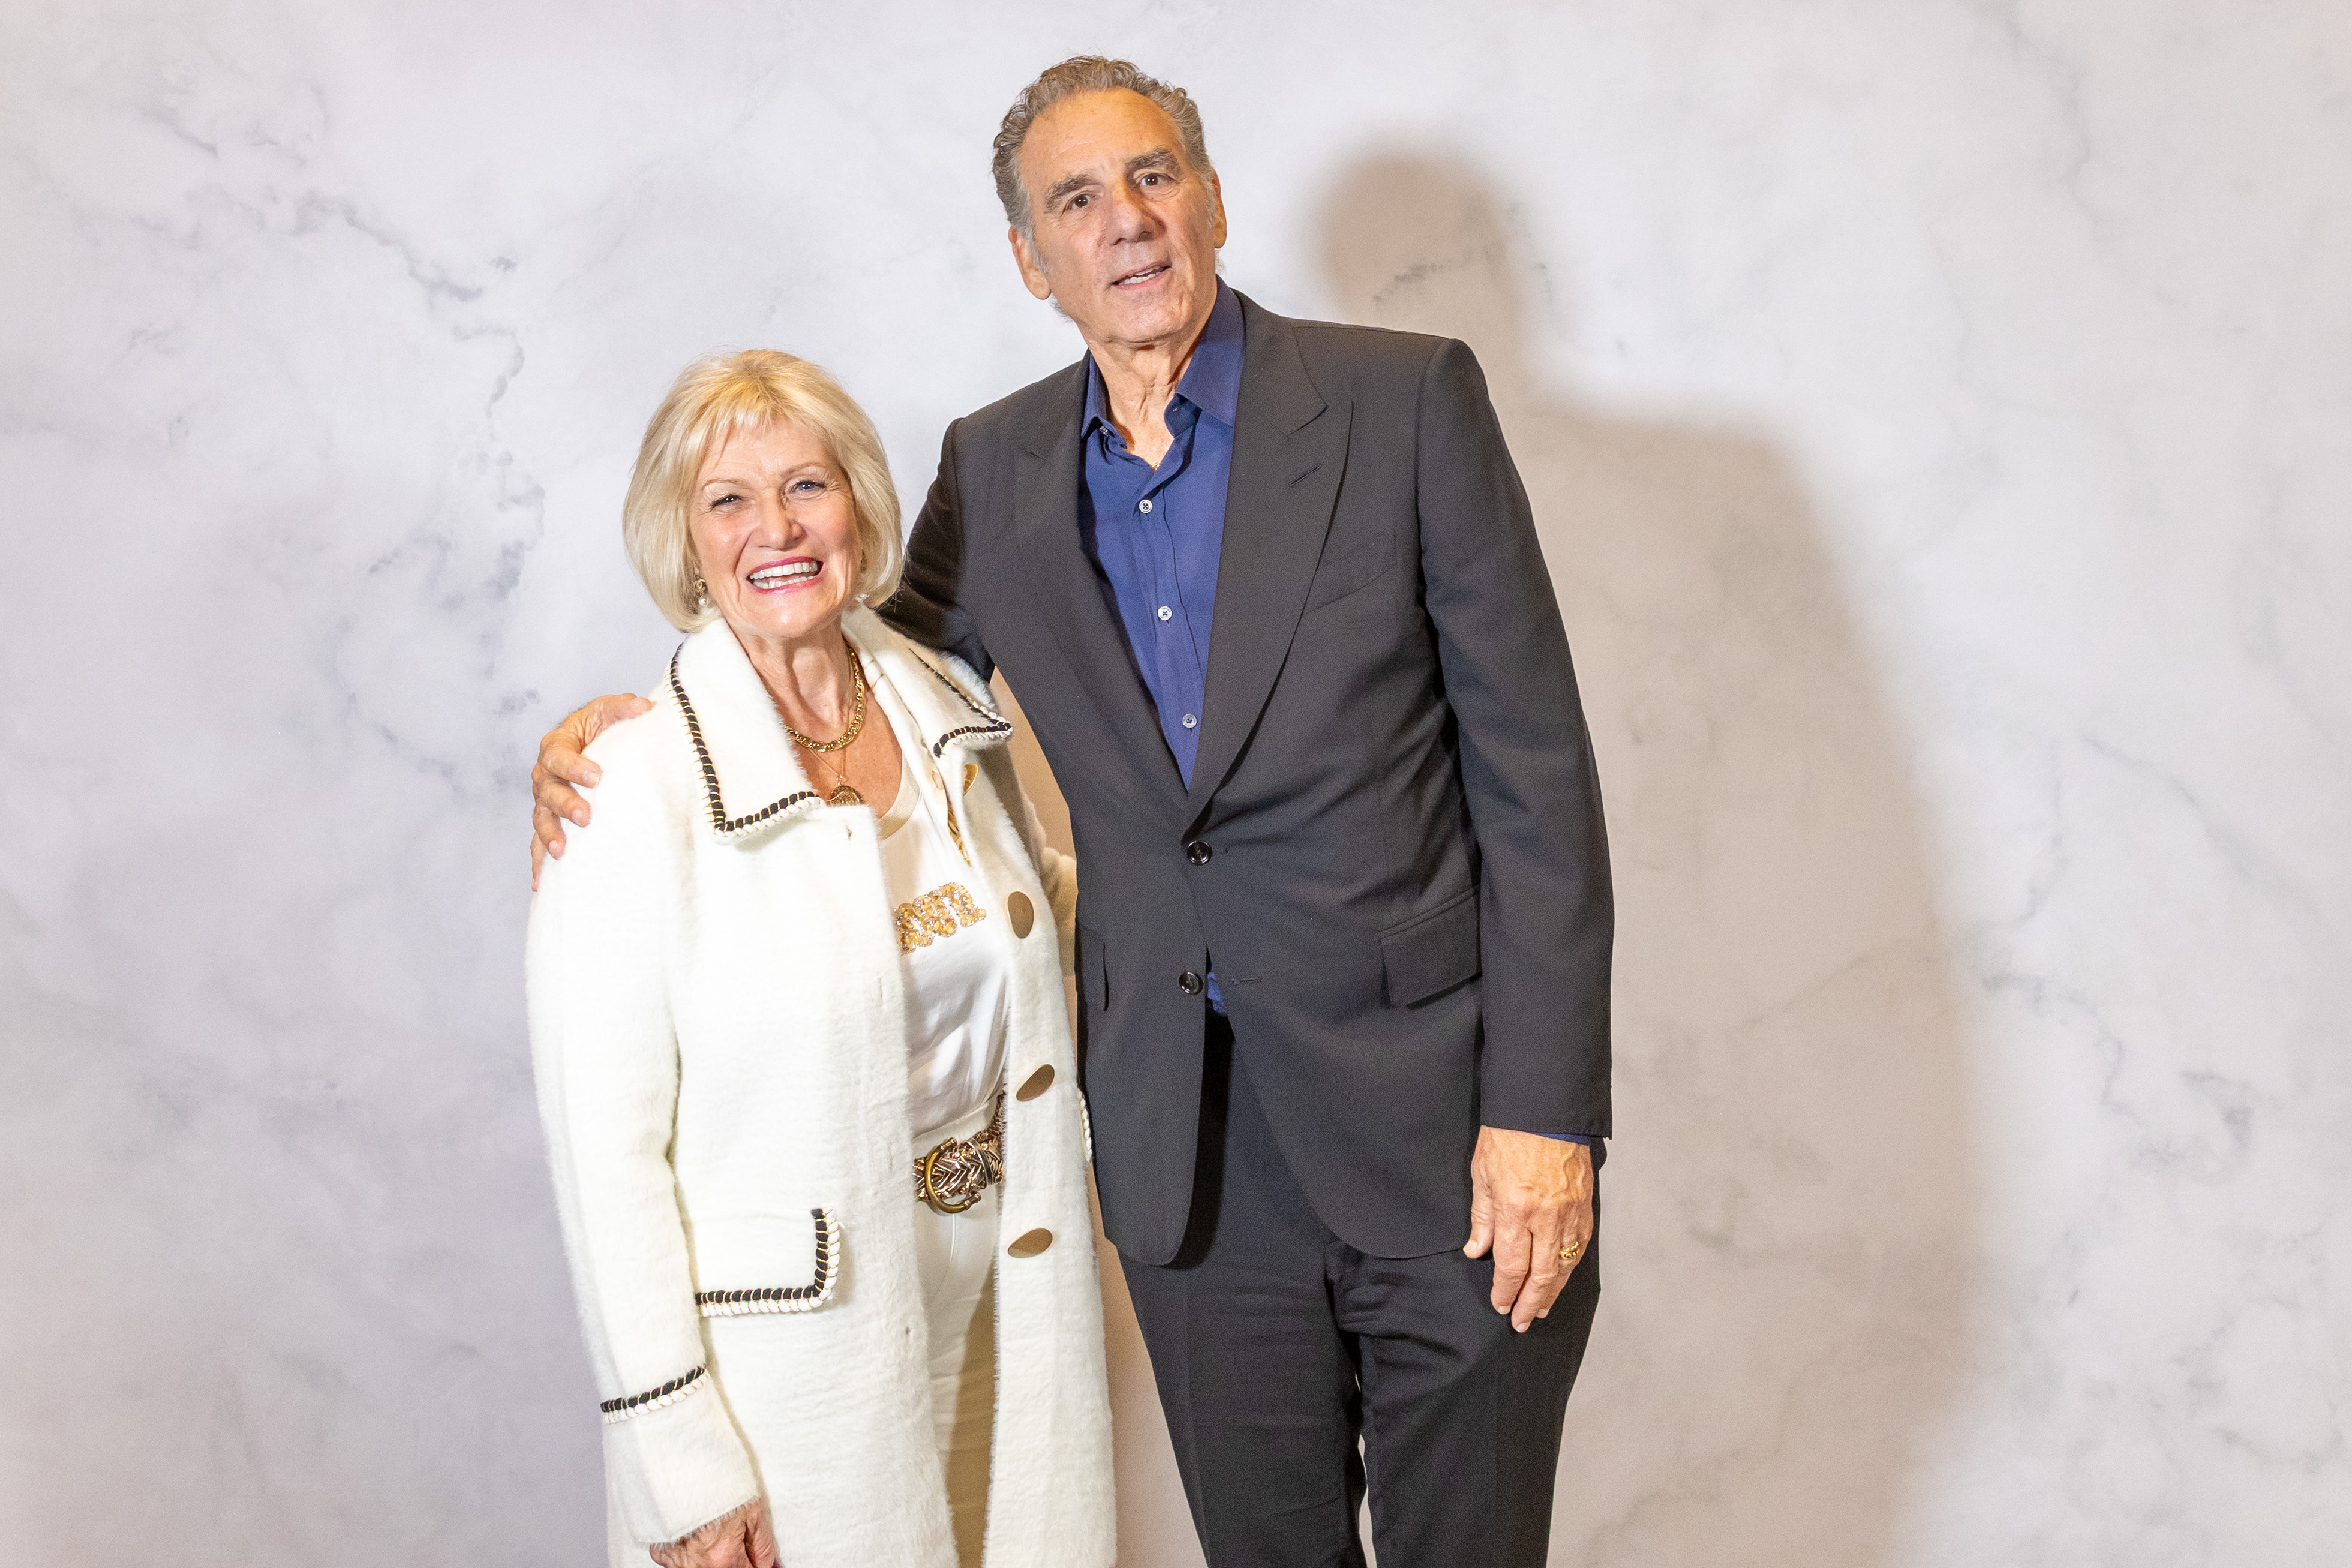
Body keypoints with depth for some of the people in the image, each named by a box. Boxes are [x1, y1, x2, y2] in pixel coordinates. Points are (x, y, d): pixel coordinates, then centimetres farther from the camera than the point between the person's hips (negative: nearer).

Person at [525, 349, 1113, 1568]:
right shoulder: (629, 789, -17)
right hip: (789, 1348, -5)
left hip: (999, 1302, 6)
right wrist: (681, 1465, -15)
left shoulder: (947, 707, 1)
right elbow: (604, 1151, -16)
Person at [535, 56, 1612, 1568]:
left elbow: (1533, 765, -8)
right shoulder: (997, 469, 4)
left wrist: (1545, 1110, -13)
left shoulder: (1405, 399, -7)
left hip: (1439, 1120, -3)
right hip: (1187, 1148, 3)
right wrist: (631, 730, -2)